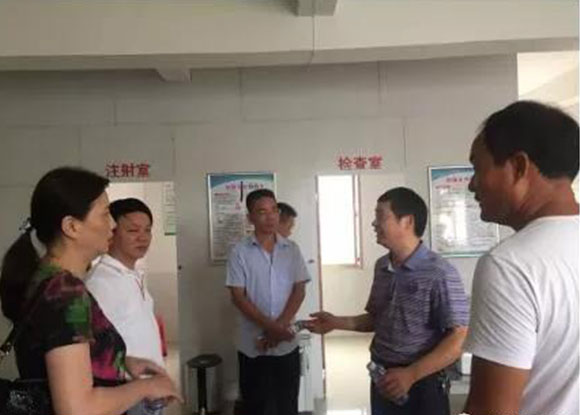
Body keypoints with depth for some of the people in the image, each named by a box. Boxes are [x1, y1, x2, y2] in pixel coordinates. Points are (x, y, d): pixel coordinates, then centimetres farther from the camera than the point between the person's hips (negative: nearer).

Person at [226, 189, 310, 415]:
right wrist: (270, 326, -17)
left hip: (287, 343, 2)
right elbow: (238, 297, -9)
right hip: (252, 345, -2)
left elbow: (299, 291, 0)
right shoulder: (239, 252, -6)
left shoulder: (292, 249, 2)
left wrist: (279, 326, -13)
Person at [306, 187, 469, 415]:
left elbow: (458, 340, -18)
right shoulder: (381, 267, 4)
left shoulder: (440, 273, -18)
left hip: (421, 385, -6)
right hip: (383, 381, 7)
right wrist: (337, 322, 3)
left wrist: (411, 374, -24)